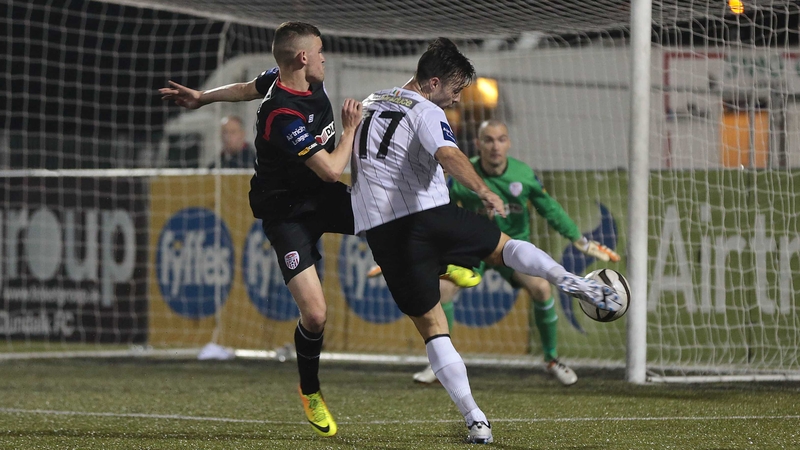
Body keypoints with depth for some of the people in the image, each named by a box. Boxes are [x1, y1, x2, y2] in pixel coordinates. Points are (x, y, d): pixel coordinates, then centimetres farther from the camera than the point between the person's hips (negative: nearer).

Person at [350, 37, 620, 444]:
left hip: (380, 230, 5)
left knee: (430, 325, 5)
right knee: (504, 247, 16)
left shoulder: (370, 105, 19)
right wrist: (484, 191, -36)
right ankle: (566, 280, -13)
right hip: (429, 215, -5)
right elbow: (448, 155, -25)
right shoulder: (426, 112, -4)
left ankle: (475, 420, -3)